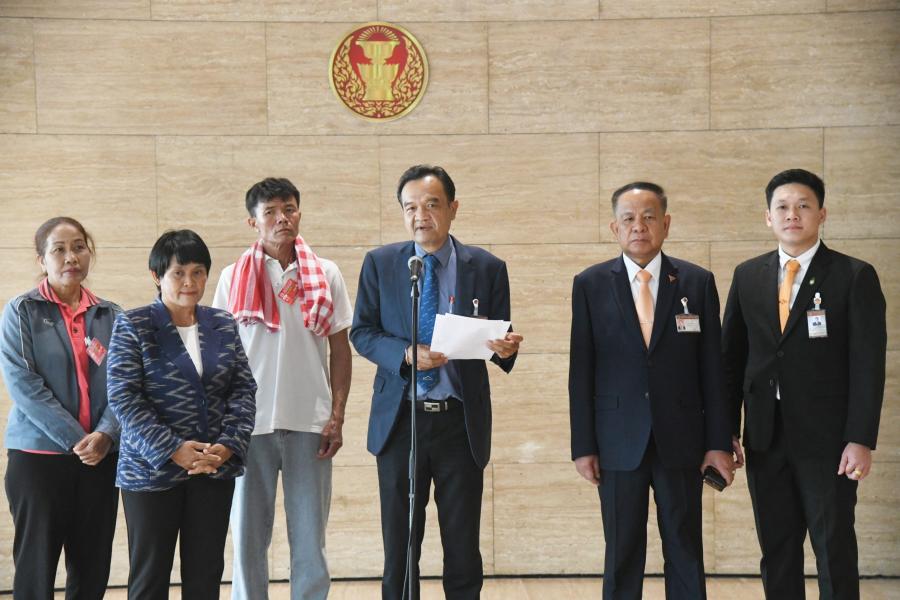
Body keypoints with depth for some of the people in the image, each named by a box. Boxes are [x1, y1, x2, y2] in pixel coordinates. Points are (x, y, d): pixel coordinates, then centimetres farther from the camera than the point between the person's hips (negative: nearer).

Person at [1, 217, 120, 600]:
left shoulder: (111, 316, 9)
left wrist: (105, 434, -15)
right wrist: (75, 439, -16)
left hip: (100, 457, 3)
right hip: (38, 455, -3)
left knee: (92, 569, 6)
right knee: (36, 567, 2)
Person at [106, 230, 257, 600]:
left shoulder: (223, 325, 8)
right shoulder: (132, 326, -4)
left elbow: (243, 388, 6)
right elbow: (124, 398, -10)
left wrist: (228, 444, -10)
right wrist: (172, 450, -17)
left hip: (216, 469, 3)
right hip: (152, 470, -3)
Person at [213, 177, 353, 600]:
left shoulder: (326, 275, 5)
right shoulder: (233, 278, 4)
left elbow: (340, 349, 6)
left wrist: (337, 416, -1)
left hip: (310, 423, 0)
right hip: (250, 423, 0)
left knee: (309, 538, 6)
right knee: (248, 537, 6)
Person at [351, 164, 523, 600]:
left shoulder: (488, 268, 2)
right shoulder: (380, 264, 3)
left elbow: (500, 340, 6)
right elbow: (362, 333, 2)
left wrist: (505, 348, -19)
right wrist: (407, 354, -17)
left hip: (461, 422, 0)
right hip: (399, 420, 1)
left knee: (463, 548, 6)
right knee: (399, 548, 8)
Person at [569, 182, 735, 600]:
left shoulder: (698, 282, 4)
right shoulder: (590, 284, 2)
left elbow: (712, 366, 4)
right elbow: (581, 370, 1)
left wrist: (719, 441, 1)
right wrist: (583, 446, -3)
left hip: (681, 440, 1)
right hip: (619, 441, 0)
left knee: (686, 552, 6)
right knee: (622, 554, 6)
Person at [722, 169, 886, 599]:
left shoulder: (855, 276, -4)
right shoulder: (748, 276, 8)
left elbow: (868, 365, -8)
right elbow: (731, 356, 9)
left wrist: (861, 440, -14)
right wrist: (726, 431, 5)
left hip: (826, 438, -4)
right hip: (765, 436, 4)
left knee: (834, 548, 3)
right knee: (776, 549, 11)